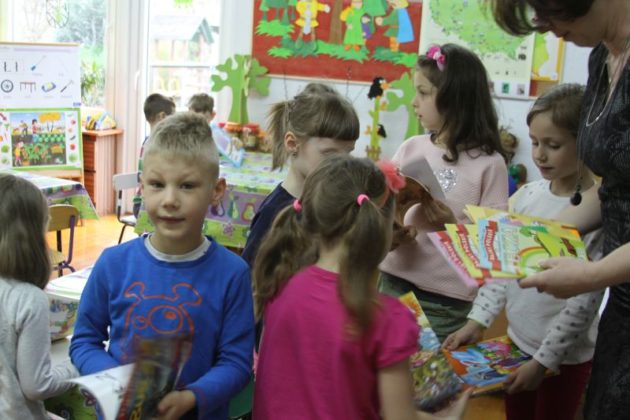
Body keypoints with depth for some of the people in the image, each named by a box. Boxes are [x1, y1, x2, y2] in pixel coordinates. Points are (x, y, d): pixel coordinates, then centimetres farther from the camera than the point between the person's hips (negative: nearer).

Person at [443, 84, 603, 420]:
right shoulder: (527, 195, -1)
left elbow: (584, 302, -18)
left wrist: (543, 360, -17)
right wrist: (477, 322, -6)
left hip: (565, 354, -5)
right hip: (518, 339, 5)